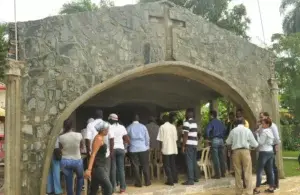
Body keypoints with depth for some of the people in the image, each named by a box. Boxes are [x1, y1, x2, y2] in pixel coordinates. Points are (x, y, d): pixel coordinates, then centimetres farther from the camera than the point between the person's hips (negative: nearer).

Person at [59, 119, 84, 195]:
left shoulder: (61, 137, -12)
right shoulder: (78, 135, -13)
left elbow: (60, 148, 7)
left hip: (65, 161, 0)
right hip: (77, 161, 0)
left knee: (69, 181, 11)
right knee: (80, 177, 25)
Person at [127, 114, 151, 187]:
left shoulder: (129, 128, 0)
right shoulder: (143, 126, 0)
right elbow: (147, 138, 2)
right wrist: (147, 146, 15)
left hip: (133, 149, 0)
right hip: (143, 148, 0)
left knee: (135, 166, 6)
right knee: (145, 165, 10)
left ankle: (138, 183, 8)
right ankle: (147, 182, 14)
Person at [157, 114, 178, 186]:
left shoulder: (162, 127, -8)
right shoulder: (173, 126, 5)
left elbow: (161, 139, -9)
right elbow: (176, 138, 7)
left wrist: (161, 148, -1)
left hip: (166, 149, -5)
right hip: (173, 149, 5)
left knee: (166, 165, 2)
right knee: (173, 164, 15)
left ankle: (170, 181, 0)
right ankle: (175, 179, 21)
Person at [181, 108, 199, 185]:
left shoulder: (187, 122, -12)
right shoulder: (195, 123, 15)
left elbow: (185, 135, -17)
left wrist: (183, 146, -14)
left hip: (189, 144, -9)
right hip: (194, 144, 9)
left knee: (189, 162, -7)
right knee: (194, 161, 15)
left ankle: (190, 180, -7)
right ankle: (196, 177, 22)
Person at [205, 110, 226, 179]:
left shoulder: (212, 122, -5)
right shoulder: (220, 122, 14)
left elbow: (207, 130, -18)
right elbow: (224, 130, 18)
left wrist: (208, 138, -6)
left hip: (215, 140, -6)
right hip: (221, 140, 7)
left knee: (215, 158, -4)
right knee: (221, 157, 10)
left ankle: (217, 174, -4)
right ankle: (223, 173, 16)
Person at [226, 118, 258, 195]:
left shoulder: (233, 131, 6)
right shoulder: (247, 130, 2)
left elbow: (228, 142, 13)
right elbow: (255, 144, 3)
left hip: (235, 152, 2)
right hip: (245, 151, -2)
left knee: (237, 172, 10)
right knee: (248, 172, 2)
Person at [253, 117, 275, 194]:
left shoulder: (264, 132, -14)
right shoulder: (271, 131, 13)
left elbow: (260, 142, -17)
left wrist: (257, 134, -9)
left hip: (264, 152, -9)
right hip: (270, 152, 9)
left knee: (259, 171, -4)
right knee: (270, 170, 9)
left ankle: (257, 189, -3)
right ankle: (271, 188, 12)